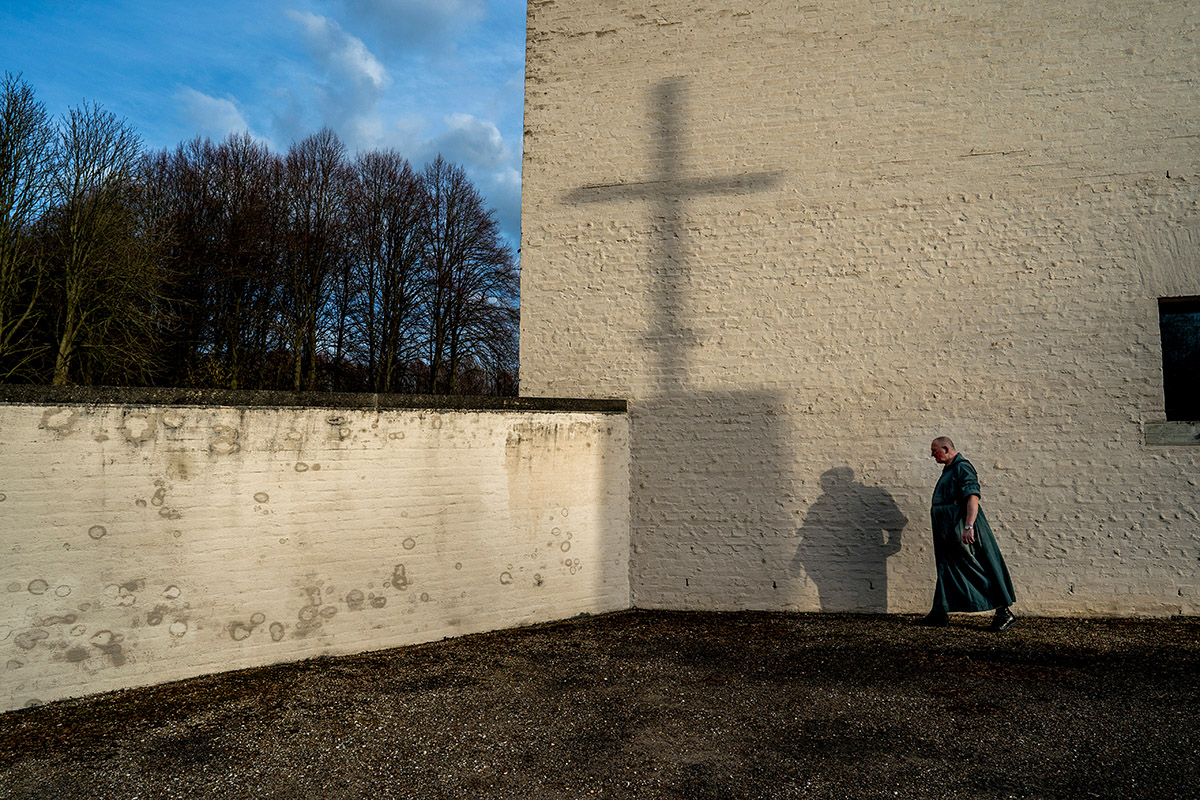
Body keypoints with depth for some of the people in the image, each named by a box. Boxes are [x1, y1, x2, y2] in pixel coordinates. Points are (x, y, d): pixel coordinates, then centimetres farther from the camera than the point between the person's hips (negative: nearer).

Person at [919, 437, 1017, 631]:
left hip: (963, 531, -10)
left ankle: (1004, 613, 5)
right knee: (946, 571, 10)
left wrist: (969, 525, -33)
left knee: (983, 570, -3)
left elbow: (973, 497, -24)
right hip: (948, 533, 10)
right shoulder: (948, 470, 19)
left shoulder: (962, 467, -13)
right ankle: (940, 614, 13)